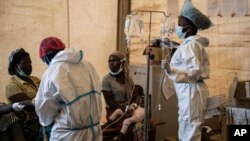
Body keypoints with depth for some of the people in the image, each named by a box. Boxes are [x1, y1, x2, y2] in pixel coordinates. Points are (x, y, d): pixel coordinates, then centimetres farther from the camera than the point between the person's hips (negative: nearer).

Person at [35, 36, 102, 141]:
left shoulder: (52, 73, -9)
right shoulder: (87, 64, 5)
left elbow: (44, 108, -1)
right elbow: (96, 93, 7)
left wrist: (46, 121, 19)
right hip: (94, 129, 5)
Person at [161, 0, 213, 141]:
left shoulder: (191, 44, -15)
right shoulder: (192, 43, 15)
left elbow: (194, 71, -23)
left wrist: (171, 70, -31)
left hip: (191, 91, -10)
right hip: (189, 91, 10)